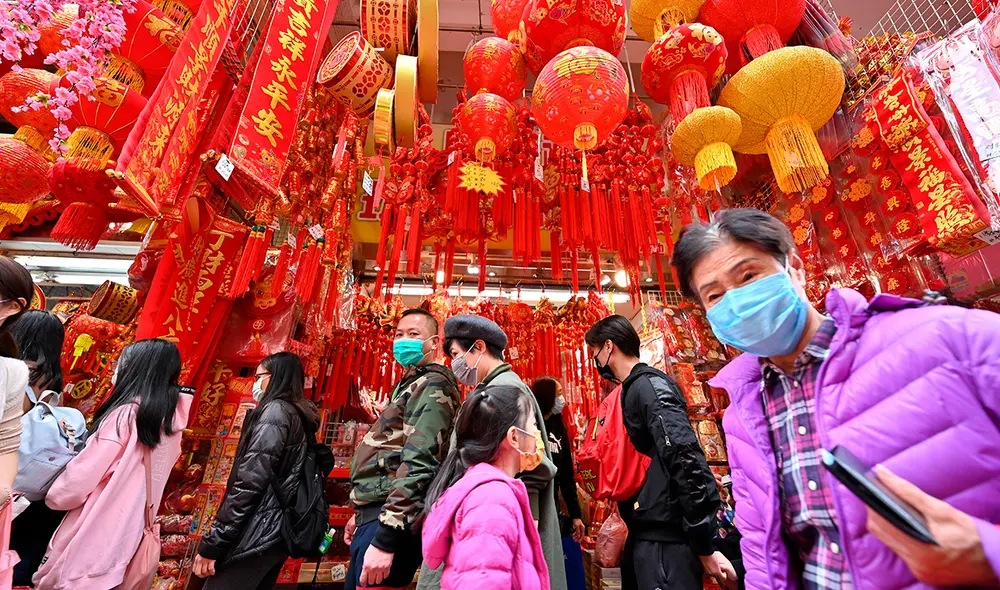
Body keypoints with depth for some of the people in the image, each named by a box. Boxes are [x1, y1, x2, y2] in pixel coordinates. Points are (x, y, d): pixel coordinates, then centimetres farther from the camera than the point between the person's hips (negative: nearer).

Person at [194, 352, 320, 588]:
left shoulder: (275, 410, -11)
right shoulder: (301, 418, 15)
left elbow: (250, 481, -19)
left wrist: (212, 543, -15)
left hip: (258, 534, -9)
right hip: (278, 533, 9)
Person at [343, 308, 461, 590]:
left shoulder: (433, 386, -13)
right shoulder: (409, 385, 18)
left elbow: (418, 462, -23)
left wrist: (385, 537, -25)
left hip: (392, 521, -9)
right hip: (377, 514, 9)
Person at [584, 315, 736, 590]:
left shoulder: (649, 386, -18)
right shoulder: (634, 390, 11)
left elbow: (687, 462, -25)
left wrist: (705, 545, -22)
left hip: (666, 537, -9)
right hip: (650, 533, 9)